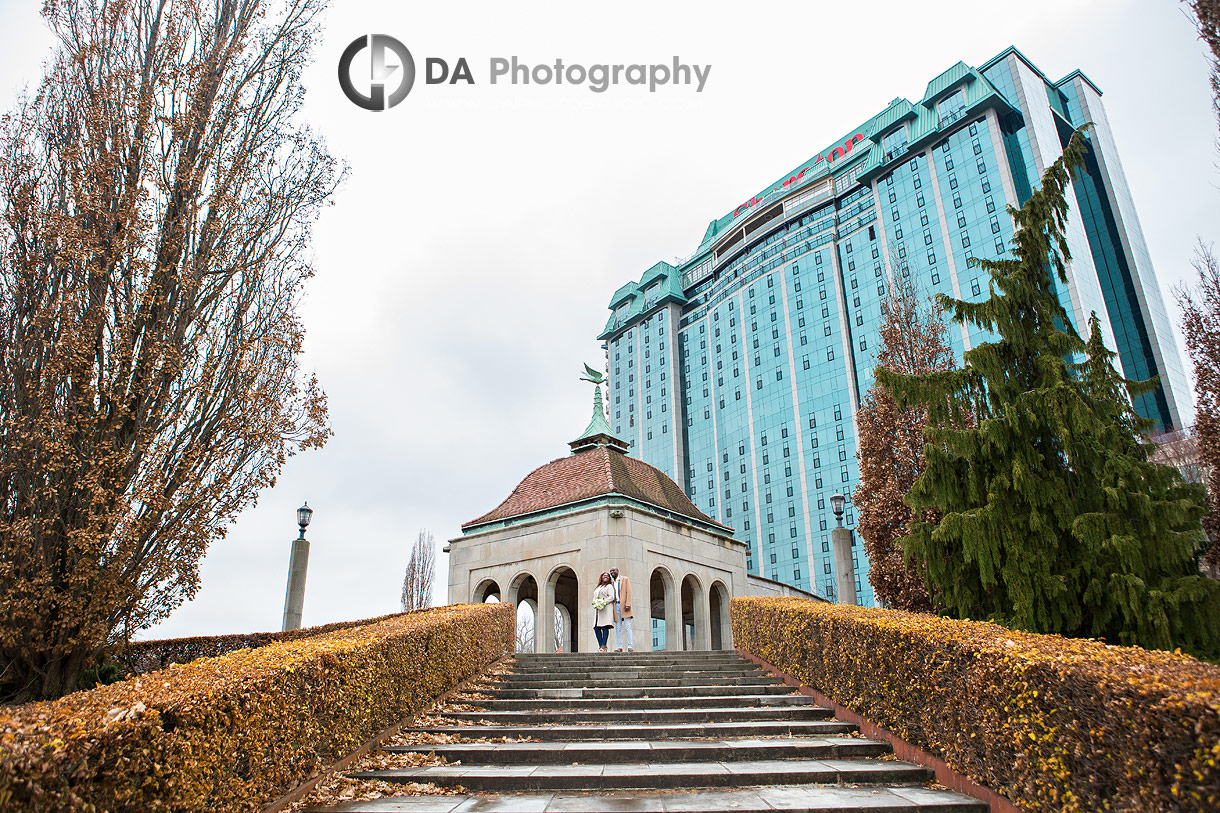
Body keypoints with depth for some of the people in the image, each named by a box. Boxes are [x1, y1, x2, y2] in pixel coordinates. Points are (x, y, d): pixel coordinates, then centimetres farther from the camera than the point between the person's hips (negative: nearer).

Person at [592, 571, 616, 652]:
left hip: (606, 608, -7)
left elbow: (612, 597, -6)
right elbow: (594, 598, 24)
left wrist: (603, 603, -15)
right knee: (596, 628, -4)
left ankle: (603, 646, -20)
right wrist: (595, 603, 2)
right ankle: (600, 645, -1)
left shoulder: (609, 586, 7)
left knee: (604, 627, -14)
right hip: (597, 609, 7)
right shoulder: (598, 587, 27)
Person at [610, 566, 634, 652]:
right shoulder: (611, 582, 18)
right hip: (616, 605, 4)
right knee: (618, 628, 1)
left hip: (624, 605, -4)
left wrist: (628, 604, -13)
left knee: (627, 627, -6)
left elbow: (628, 592, -1)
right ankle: (619, 647, 1)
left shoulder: (625, 579, 7)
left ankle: (630, 647, -8)